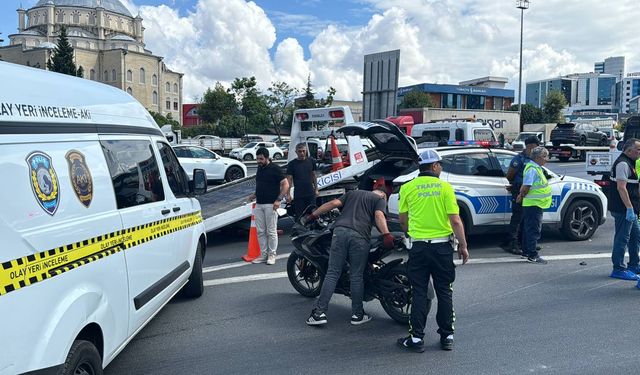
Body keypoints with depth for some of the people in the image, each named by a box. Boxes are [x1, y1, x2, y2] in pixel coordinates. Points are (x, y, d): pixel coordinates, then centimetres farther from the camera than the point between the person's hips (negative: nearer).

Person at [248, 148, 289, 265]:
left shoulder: (275, 169, -7)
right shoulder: (259, 169, 15)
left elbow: (285, 185, -9)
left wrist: (278, 199, -17)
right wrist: (255, 195, 11)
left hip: (271, 204, -7)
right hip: (259, 204, 7)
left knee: (271, 231, -1)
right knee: (260, 231, 7)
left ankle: (272, 255, 7)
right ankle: (263, 255, 15)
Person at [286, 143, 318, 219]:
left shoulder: (311, 161, 6)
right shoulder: (292, 164, -3)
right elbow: (289, 179, -3)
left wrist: (316, 189, 12)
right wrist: (288, 194, -8)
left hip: (310, 194, 3)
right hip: (298, 195, -2)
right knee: (299, 216, 1)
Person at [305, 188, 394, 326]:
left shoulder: (352, 193, 31)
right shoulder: (380, 199, 19)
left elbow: (333, 203, 18)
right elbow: (379, 215, -1)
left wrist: (313, 215, 20)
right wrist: (386, 235, -13)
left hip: (340, 230, 3)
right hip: (359, 236, -3)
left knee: (332, 273, 3)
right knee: (356, 276, 7)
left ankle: (319, 312, -1)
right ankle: (357, 314, 15)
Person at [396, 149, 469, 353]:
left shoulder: (407, 188, -1)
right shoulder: (445, 187, -5)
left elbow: (402, 219, 8)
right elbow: (455, 220, -7)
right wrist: (463, 246, 2)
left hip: (418, 246, 0)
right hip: (442, 246, 0)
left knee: (419, 293, 6)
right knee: (444, 292, 11)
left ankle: (417, 338, 8)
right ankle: (447, 336, 17)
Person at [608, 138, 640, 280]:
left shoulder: (628, 163, 19)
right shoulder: (623, 164, -16)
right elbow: (621, 187, -24)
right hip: (624, 210, -11)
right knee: (622, 239, -5)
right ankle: (619, 270, 1)